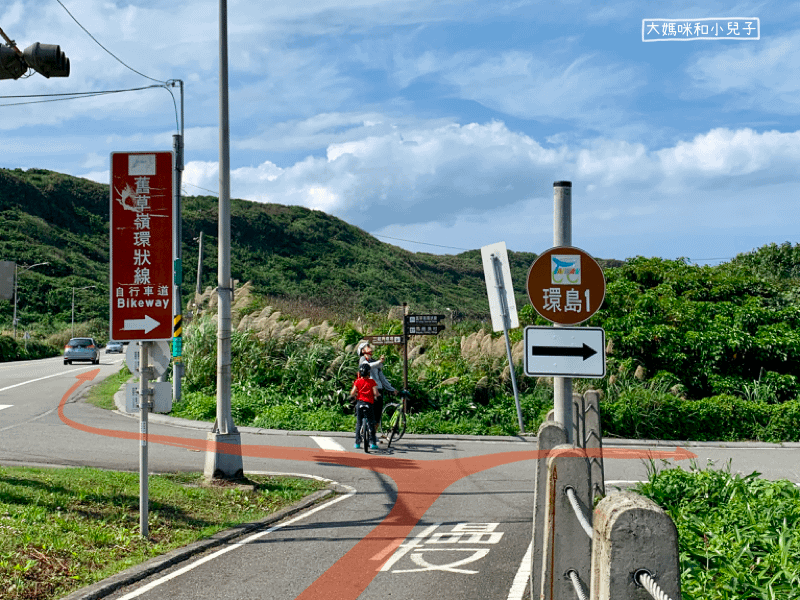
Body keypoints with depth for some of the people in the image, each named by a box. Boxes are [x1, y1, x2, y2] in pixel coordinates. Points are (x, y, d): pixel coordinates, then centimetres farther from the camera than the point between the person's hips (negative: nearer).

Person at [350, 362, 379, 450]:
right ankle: (372, 443, 3)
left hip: (359, 402, 1)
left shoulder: (358, 381, 0)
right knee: (371, 423, 6)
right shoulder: (372, 381, -3)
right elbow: (375, 393, -11)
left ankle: (357, 443, 6)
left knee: (358, 423, 9)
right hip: (369, 403, -1)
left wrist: (352, 395, 17)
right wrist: (378, 395, 11)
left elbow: (352, 393, -5)